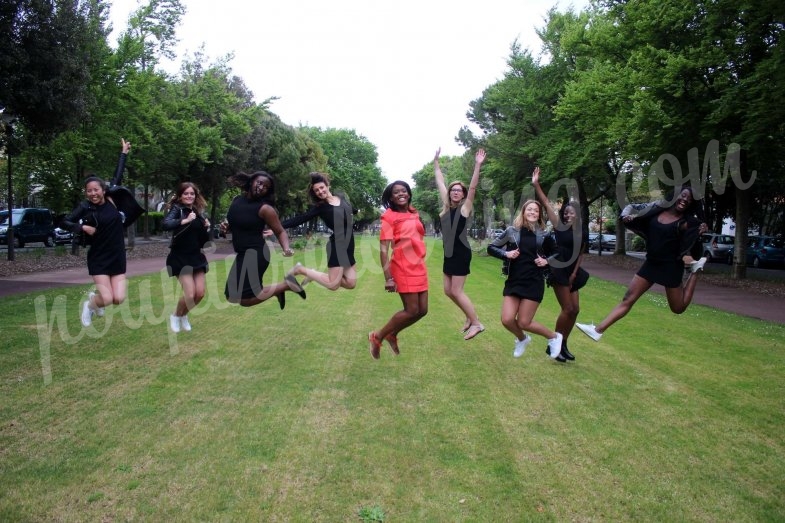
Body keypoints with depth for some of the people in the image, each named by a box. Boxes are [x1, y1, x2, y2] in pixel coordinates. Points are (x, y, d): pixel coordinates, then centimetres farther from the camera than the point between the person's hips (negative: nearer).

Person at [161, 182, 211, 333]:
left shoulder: (199, 212, 7)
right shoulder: (177, 209, -9)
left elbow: (204, 241, 11)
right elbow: (165, 225, -31)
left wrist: (207, 228, -6)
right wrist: (185, 220, -36)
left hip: (196, 257, 6)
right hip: (180, 258, -6)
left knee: (200, 293, 2)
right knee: (190, 294, -13)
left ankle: (184, 315, 29)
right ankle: (176, 316, 16)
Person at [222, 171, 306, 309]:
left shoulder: (265, 208, -13)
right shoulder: (236, 200, 5)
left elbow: (280, 231, -6)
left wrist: (286, 249, -25)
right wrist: (226, 226, -2)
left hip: (256, 254, -8)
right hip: (242, 254, 8)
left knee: (245, 299, -14)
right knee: (232, 297, 14)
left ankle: (285, 285, 0)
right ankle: (275, 289, 25)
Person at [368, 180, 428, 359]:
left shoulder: (414, 213, 12)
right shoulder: (389, 217, -8)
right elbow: (383, 250, -14)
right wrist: (388, 277, -20)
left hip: (419, 267, 7)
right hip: (403, 268, -7)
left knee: (422, 310, 7)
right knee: (412, 310, -7)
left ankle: (392, 335, 26)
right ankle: (377, 336, 11)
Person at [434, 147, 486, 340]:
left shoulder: (465, 207, -5)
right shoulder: (446, 206, 8)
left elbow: (473, 187, -16)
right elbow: (440, 183, 13)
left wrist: (478, 166, -25)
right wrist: (436, 162, 15)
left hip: (461, 253, -7)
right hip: (449, 253, 7)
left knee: (457, 291, -6)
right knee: (449, 291, 10)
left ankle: (477, 323, 6)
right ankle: (469, 317, 28)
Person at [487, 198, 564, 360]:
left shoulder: (544, 235, 1)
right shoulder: (512, 231, 1)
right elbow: (491, 247, 5)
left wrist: (547, 261, -5)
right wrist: (505, 254, -11)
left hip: (534, 282, -2)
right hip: (513, 281, 2)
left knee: (523, 322, -4)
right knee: (507, 320, -7)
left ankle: (553, 337, 25)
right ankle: (522, 339, 28)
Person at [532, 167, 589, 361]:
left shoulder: (582, 233, 8)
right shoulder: (560, 226, -5)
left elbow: (580, 254, 9)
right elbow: (546, 204, -12)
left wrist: (574, 273, -2)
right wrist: (536, 185, -17)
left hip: (571, 272, 6)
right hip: (559, 271, -6)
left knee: (575, 310, 6)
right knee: (567, 309, -8)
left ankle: (563, 345, 19)